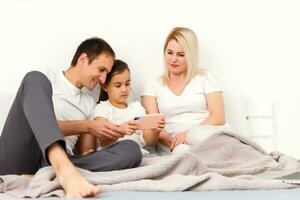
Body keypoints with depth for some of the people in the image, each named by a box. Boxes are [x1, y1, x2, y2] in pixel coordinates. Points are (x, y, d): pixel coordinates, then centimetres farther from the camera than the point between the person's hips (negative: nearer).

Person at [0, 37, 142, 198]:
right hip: (17, 159, -3)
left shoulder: (90, 103, 25)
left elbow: (86, 152, 20)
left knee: (131, 149, -16)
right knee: (35, 78, -23)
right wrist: (85, 127, -11)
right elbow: (38, 124, -5)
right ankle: (66, 171, -45)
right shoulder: (42, 82, 11)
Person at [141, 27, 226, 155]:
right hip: (174, 146, 0)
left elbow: (219, 117, 2)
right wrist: (169, 140, -19)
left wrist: (189, 133, -16)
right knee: (182, 150, -39)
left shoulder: (205, 78, 14)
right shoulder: (154, 86, 17)